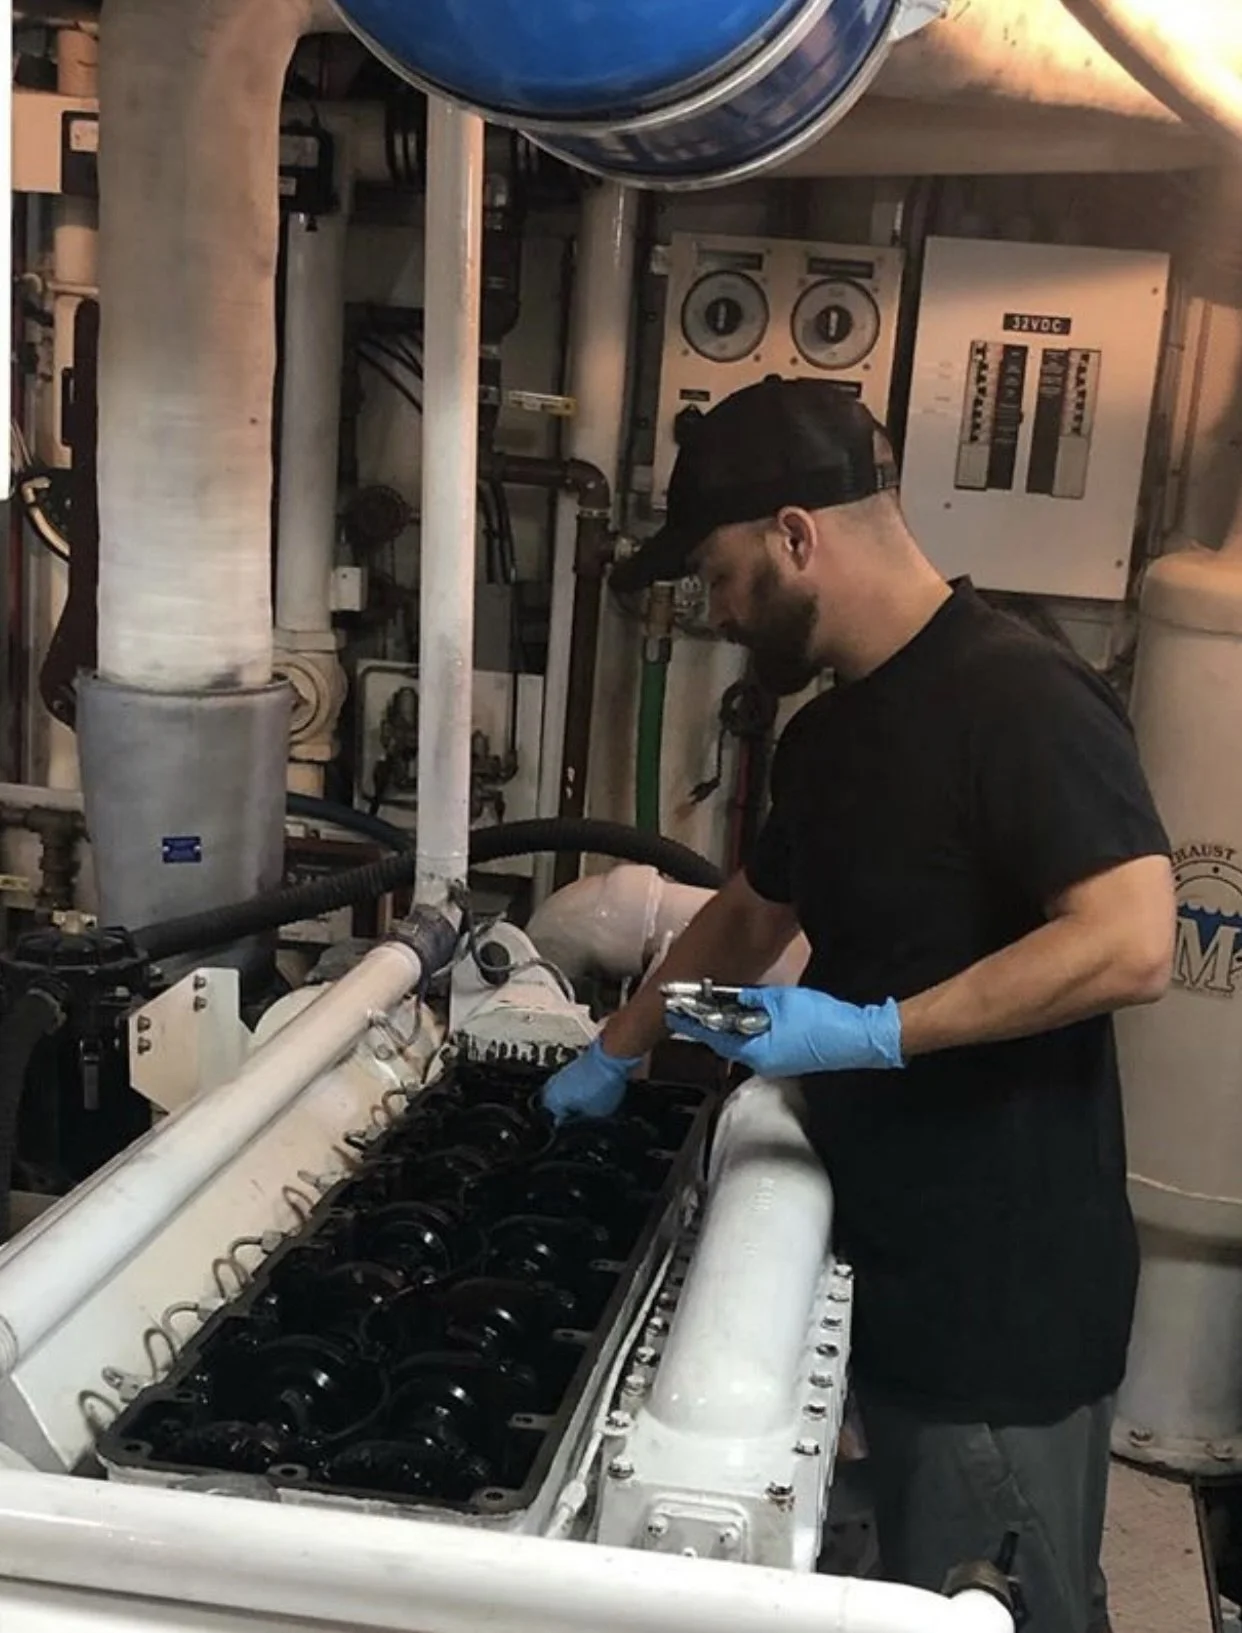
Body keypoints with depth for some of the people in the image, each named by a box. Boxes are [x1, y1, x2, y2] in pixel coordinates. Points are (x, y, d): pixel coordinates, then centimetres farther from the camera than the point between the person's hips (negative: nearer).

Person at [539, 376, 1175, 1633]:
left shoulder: (1017, 696, -18)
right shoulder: (826, 732, 11)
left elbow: (1131, 944, -27)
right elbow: (750, 916, 25)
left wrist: (875, 1034, -25)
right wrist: (617, 1054, 27)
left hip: (1008, 1287, -8)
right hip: (887, 1257, 8)